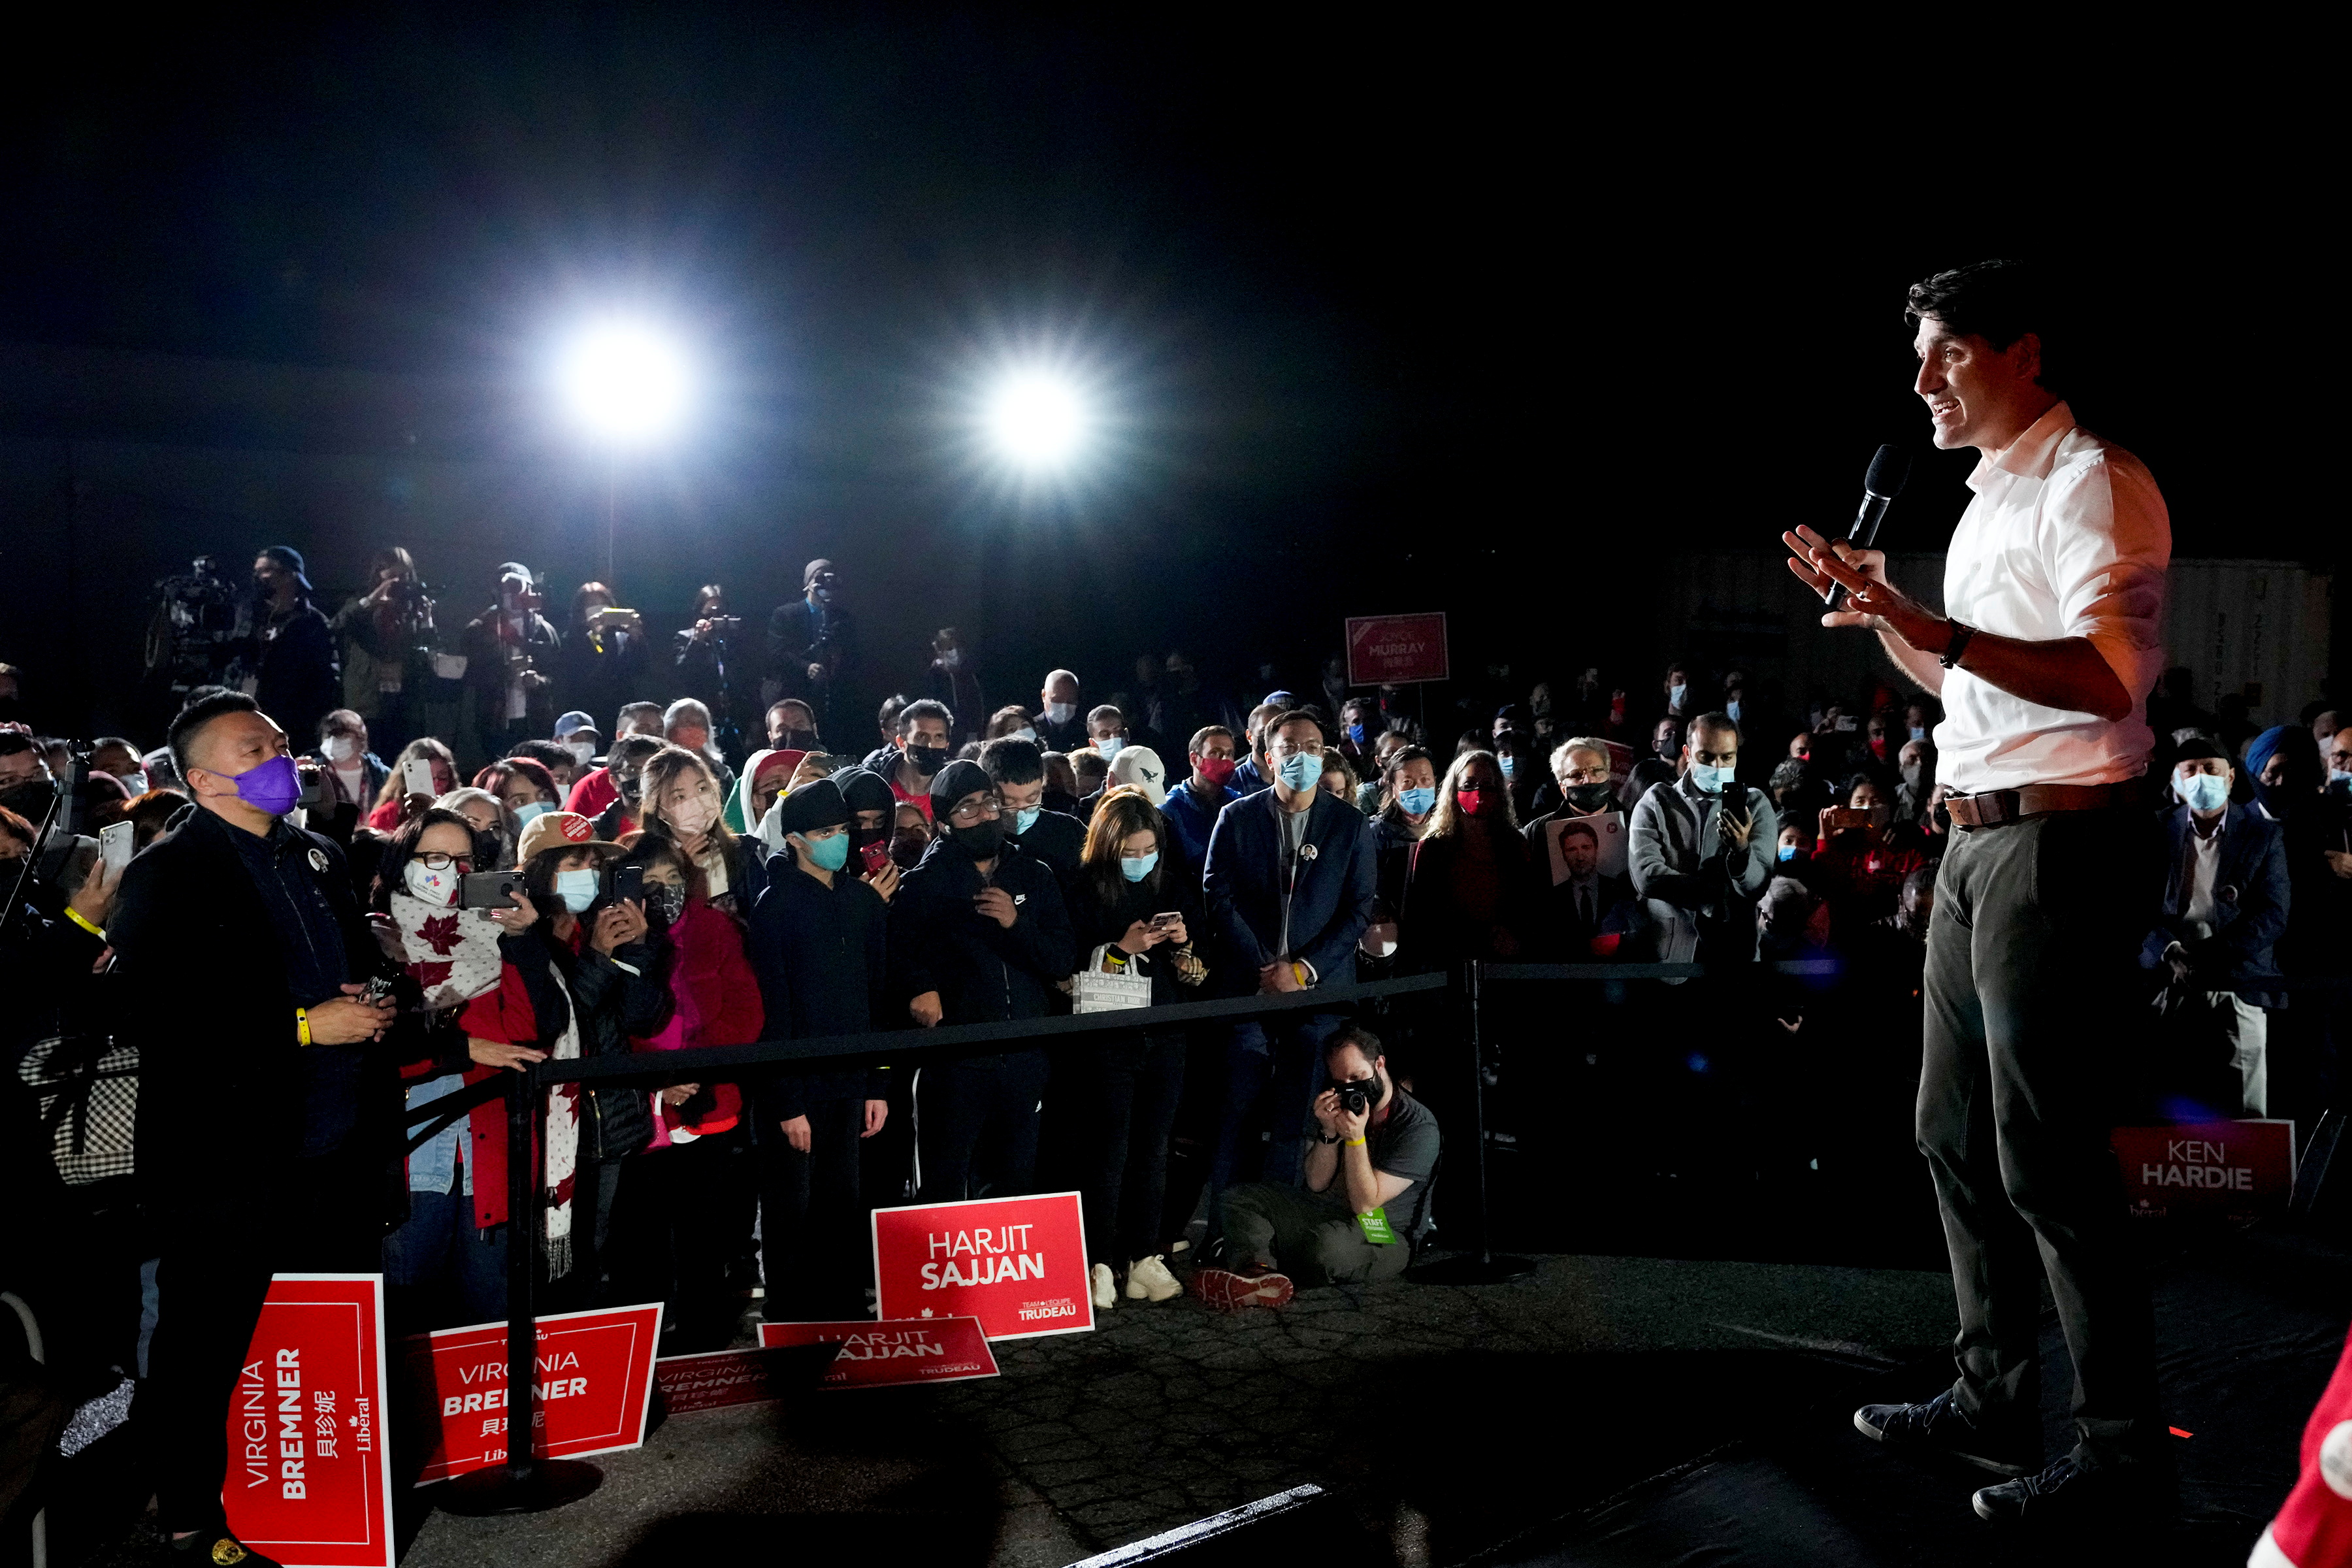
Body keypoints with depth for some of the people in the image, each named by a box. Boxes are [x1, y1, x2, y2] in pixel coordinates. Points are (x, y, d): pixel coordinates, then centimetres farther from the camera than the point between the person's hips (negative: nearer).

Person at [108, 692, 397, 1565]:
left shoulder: (317, 857, 14)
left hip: (340, 1157, 6)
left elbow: (362, 959, 25)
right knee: (203, 1353, 8)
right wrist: (306, 1025, -19)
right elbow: (156, 1020, -18)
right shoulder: (165, 878, -8)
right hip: (229, 1165, -6)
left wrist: (373, 1001, 2)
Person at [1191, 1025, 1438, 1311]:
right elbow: (1317, 1184, 1)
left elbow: (1365, 1205, -17)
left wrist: (1356, 1137, -25)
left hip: (1385, 1237, -7)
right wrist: (1329, 1133, -15)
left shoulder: (1419, 1125, -14)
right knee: (1242, 1197, -7)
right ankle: (1258, 1272, -36)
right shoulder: (1340, 1106, 6)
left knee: (1327, 1243, -40)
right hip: (1326, 1214, 7)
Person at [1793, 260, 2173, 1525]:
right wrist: (1877, 606, 14)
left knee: (2047, 1158, -5)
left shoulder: (2092, 483, -10)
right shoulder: (1988, 502, 19)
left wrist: (1935, 627, -33)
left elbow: (2105, 677, -23)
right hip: (1974, 839, 10)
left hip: (2056, 843, -10)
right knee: (1954, 1134, 14)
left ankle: (2123, 1444, 8)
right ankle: (1993, 1397, 26)